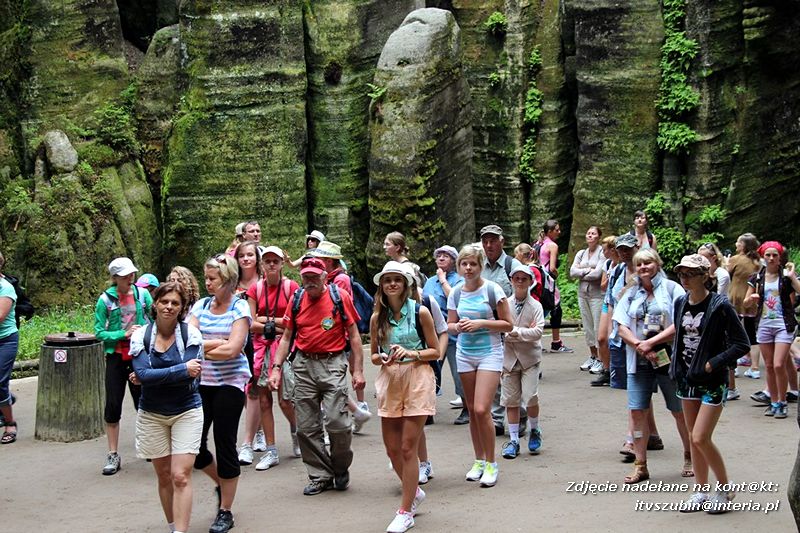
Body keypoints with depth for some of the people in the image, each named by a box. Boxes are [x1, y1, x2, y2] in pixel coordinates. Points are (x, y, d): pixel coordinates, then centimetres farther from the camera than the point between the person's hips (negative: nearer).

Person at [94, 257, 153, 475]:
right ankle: (113, 455, 9)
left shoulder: (142, 294, -1)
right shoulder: (106, 300, -6)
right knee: (113, 406, 0)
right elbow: (99, 333, -7)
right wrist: (124, 334, -17)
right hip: (116, 357, -1)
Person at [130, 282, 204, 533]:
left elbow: (192, 374, -20)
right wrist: (182, 370, -23)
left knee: (180, 477, -10)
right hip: (151, 414, 2)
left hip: (186, 411, -2)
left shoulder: (191, 334, -9)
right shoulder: (140, 336, -6)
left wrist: (155, 376, -18)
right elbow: (143, 374, -19)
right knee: (164, 477, 12)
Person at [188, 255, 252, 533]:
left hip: (230, 382, -5)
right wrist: (219, 343, -15)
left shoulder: (240, 308, -7)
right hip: (202, 382, 5)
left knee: (225, 445, 2)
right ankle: (220, 482, 34)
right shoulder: (201, 306, 7)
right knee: (194, 444, 3)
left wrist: (200, 348, -11)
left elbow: (232, 349, -17)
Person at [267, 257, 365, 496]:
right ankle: (320, 476, 15)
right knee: (306, 427, 3)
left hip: (333, 364, -4)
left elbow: (354, 335, 1)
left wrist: (358, 370, -4)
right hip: (304, 365, 4)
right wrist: (276, 368, 5)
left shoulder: (340, 297, -2)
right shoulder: (297, 300, 8)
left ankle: (341, 468, 15)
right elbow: (287, 337, 14)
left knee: (337, 422, -10)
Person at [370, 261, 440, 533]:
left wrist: (412, 353, -17)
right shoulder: (377, 317, 6)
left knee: (408, 448, -5)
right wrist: (383, 358, -9)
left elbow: (435, 351, 0)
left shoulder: (420, 312, -3)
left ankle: (405, 511, 3)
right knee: (392, 448, 8)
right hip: (389, 380, 4)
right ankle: (414, 491, 34)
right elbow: (373, 355, 13)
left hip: (417, 379, -4)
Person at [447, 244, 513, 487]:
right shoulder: (456, 293, 5)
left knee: (481, 410, -13)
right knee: (472, 411, 8)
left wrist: (481, 323, -17)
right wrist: (458, 327, -10)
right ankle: (479, 460, 22)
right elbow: (450, 326, 13)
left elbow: (508, 324, -6)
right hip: (465, 354, 4)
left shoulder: (492, 289, -8)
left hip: (489, 353, -4)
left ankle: (491, 464, 1)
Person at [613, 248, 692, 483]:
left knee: (680, 410, 6)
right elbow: (622, 327, 5)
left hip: (668, 358, -3)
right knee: (637, 411, -1)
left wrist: (651, 343, -16)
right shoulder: (631, 294, 11)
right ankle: (640, 466, 8)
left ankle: (689, 457, 26)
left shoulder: (671, 289, -2)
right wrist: (640, 347, -12)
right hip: (639, 361, 3)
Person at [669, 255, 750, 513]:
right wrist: (675, 366, 7)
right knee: (693, 438, 11)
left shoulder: (719, 306, -15)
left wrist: (712, 364, -16)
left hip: (712, 381, -7)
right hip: (687, 380, 7)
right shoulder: (680, 303, 5)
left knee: (701, 438, -10)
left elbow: (742, 344, -13)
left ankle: (725, 488, 10)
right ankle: (701, 491, 23)